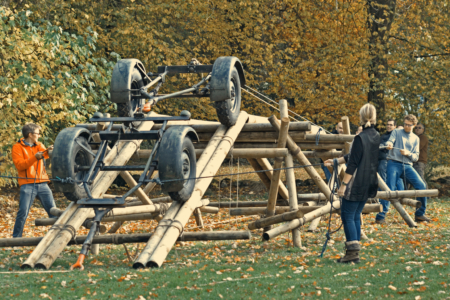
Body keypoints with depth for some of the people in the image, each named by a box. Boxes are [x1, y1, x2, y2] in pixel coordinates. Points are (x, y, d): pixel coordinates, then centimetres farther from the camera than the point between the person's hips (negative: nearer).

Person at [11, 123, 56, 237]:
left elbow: (44, 153, -6)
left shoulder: (39, 145, 16)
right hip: (28, 185, -5)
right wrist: (35, 157, -23)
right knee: (23, 212, -9)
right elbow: (19, 165, -11)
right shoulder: (18, 147, 2)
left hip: (42, 184, 5)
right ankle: (16, 238, -1)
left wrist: (48, 150, -30)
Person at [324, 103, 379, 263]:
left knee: (348, 215, -3)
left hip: (357, 183, -8)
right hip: (370, 183, 8)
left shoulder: (360, 138, -16)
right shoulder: (377, 137, 9)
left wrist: (344, 184, -13)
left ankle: (352, 251, -9)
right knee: (356, 215, 14)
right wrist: (336, 161, 27)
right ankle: (355, 253, 13)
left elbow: (353, 163, -17)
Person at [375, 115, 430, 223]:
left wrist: (408, 153, -9)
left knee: (421, 186, -8)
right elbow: (390, 141, -10)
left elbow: (416, 157, 13)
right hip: (394, 164, -3)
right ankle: (381, 216, -11)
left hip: (408, 166, 3)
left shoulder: (415, 139, 18)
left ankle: (420, 214, 3)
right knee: (389, 189, -15)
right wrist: (389, 145, -35)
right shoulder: (396, 132, 9)